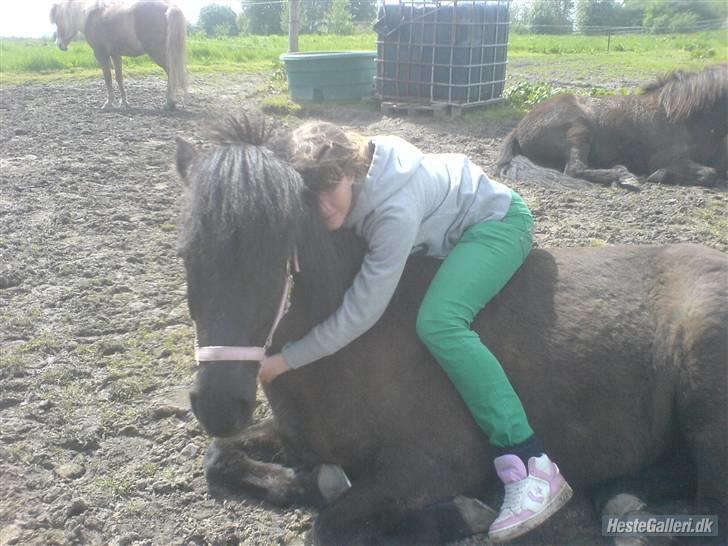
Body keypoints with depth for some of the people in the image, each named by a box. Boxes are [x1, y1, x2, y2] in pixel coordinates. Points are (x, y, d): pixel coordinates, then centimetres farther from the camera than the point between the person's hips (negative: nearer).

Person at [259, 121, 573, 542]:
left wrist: (285, 360, -32)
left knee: (438, 323, -32)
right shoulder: (342, 182, -15)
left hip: (497, 222, -9)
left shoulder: (396, 209, -38)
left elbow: (360, 314, -35)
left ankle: (533, 468, -28)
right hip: (449, 228, 9)